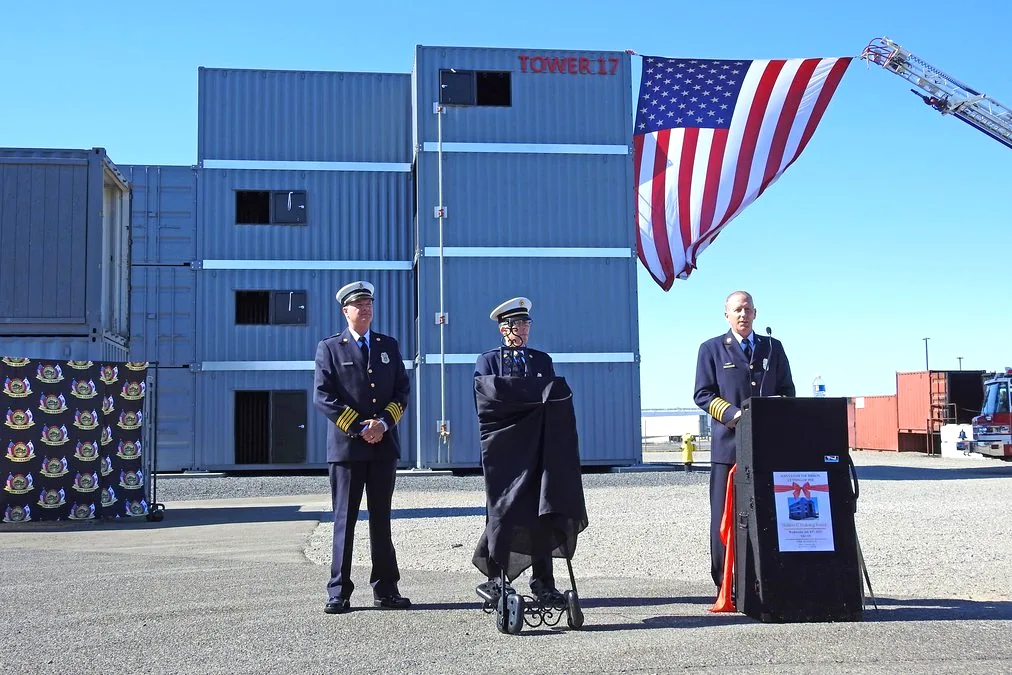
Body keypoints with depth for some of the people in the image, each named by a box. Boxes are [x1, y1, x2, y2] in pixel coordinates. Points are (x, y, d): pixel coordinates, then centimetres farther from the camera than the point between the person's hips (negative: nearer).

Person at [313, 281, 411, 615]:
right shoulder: (329, 348, 3)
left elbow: (402, 390, 9)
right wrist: (360, 427, -12)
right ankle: (339, 592, 7)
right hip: (346, 446, -3)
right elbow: (322, 397, -6)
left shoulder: (389, 345, 13)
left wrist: (383, 423, -7)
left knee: (381, 519, 9)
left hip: (384, 445, 3)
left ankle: (385, 590, 15)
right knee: (344, 520, 0)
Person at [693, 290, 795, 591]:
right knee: (725, 515, -2)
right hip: (729, 443, -2)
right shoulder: (712, 349, 8)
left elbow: (787, 391, 17)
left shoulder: (773, 347, 17)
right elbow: (703, 394, 2)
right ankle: (724, 583, 4)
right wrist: (732, 414, -13)